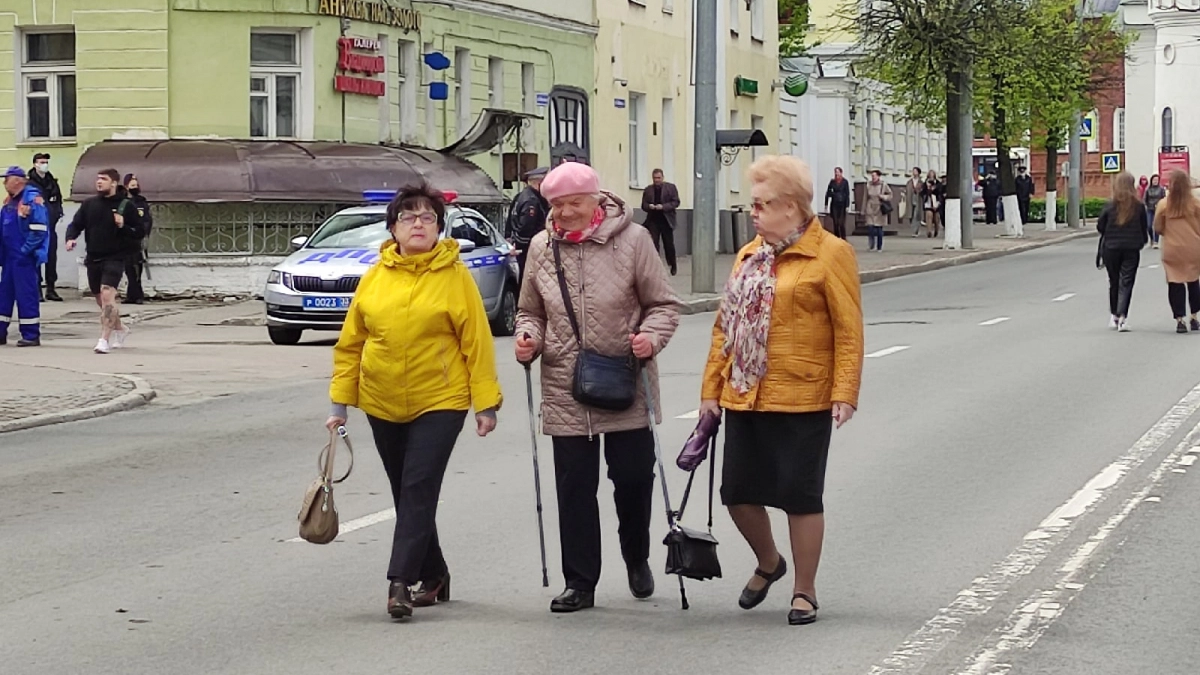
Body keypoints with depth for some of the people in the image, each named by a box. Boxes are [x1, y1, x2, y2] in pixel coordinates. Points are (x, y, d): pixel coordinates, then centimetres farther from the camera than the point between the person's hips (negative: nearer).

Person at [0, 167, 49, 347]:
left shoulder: (32, 199, -14)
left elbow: (39, 229, -17)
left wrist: (25, 250, -17)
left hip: (25, 257, -9)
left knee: (26, 294, -5)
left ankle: (31, 335, 1)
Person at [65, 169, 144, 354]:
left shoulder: (126, 205, -4)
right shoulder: (89, 204, 7)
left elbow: (139, 233, -2)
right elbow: (76, 224, 8)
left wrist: (123, 226, -20)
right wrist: (71, 238, -12)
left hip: (115, 257, -5)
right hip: (93, 258, 5)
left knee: (107, 294, -21)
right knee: (101, 299, 16)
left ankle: (104, 339, -22)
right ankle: (119, 329, 39)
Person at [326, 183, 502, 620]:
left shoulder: (455, 276, -5)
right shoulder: (375, 278, 4)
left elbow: (477, 342, -5)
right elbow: (350, 343, 8)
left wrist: (486, 403, -8)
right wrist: (340, 404, 7)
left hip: (439, 403, -4)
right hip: (382, 405, 4)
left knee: (419, 490, -11)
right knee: (406, 494, 12)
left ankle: (401, 581, -12)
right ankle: (433, 575, 26)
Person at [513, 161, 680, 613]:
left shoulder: (632, 240, -6)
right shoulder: (542, 248, 4)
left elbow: (663, 304, 0)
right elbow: (531, 311, 17)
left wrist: (651, 337, -19)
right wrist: (529, 338, -4)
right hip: (565, 392, 2)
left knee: (634, 478, 8)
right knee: (574, 487, 4)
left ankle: (637, 558, 34)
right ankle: (579, 583, 12)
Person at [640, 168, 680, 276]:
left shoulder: (671, 187, 2)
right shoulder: (648, 190, 9)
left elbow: (676, 202, -4)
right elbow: (644, 205, 10)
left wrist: (663, 207, -18)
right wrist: (649, 206, -14)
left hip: (666, 220, -2)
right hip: (653, 220, 2)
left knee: (669, 244, 7)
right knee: (653, 244, -7)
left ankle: (673, 265, 26)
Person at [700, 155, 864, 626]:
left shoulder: (829, 254, -7)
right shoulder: (749, 255, 14)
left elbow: (849, 331, -10)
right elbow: (726, 325, 16)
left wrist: (845, 393, -17)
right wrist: (712, 387, 12)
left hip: (802, 401, -6)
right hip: (744, 397, 6)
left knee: (801, 496, 1)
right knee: (738, 492, 9)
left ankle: (804, 592, 14)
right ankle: (768, 564, 35)